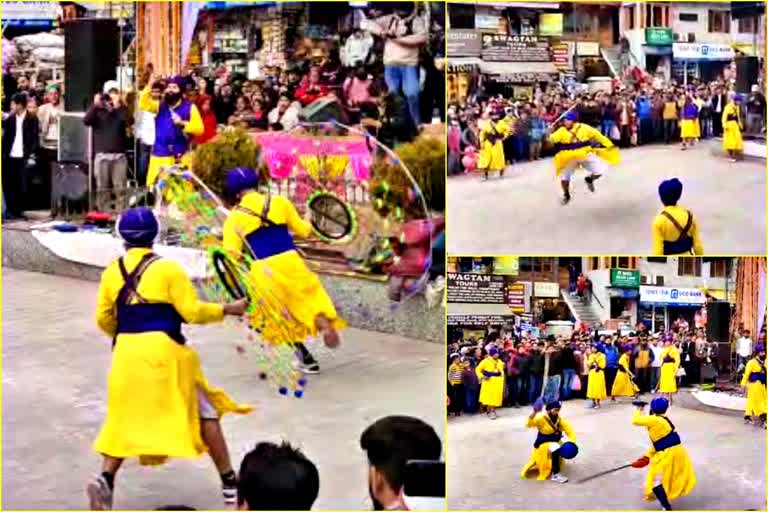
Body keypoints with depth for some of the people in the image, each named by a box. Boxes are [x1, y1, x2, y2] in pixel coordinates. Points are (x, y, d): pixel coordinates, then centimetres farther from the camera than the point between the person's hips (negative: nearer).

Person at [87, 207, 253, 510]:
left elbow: (103, 319, 12)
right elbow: (192, 312, -9)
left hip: (127, 354, 4)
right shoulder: (167, 269, -6)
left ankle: (105, 479, -6)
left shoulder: (111, 273, 6)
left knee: (127, 418, 15)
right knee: (204, 412, 9)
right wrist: (228, 310, 5)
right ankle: (229, 483, 11)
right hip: (164, 350, -4)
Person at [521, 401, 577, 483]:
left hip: (556, 442, 7)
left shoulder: (561, 420, -5)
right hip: (544, 445, -7)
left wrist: (570, 444, -28)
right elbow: (528, 424, -32)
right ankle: (555, 475, -31)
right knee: (556, 449, -35)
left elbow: (571, 433, -7)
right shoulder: (541, 418, -18)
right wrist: (534, 413, -48)